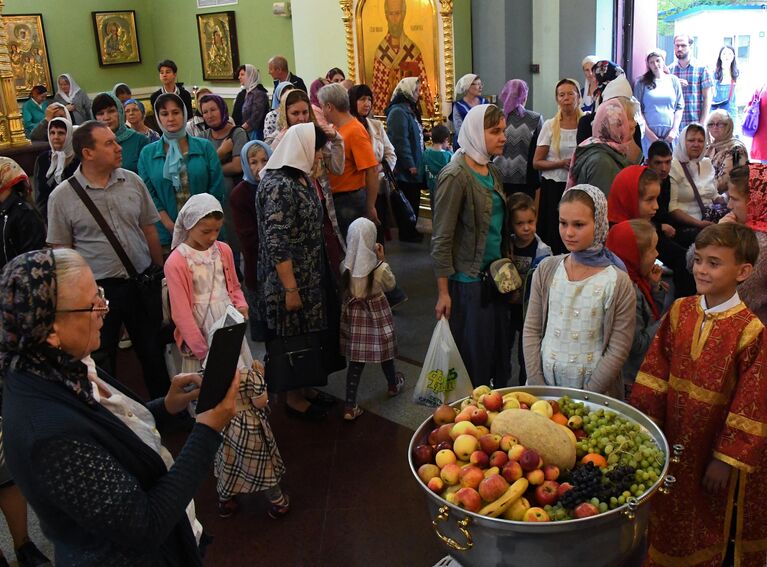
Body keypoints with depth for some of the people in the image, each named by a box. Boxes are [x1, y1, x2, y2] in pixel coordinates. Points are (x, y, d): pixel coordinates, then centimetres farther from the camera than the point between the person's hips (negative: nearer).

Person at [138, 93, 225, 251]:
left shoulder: (205, 147, 4)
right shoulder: (147, 154, 5)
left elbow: (216, 189, 1)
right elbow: (149, 195, 0)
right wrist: (171, 227, -11)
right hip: (166, 236, 0)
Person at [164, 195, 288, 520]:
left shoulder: (223, 251, 4)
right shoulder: (176, 263, -12)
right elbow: (182, 314, -13)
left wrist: (241, 307, -4)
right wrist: (204, 352, -14)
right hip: (204, 346, -4)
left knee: (247, 407, 5)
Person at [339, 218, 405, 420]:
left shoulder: (346, 265, -14)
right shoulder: (378, 268, -22)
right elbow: (390, 285, -3)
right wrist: (382, 260, -2)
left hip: (353, 311, 2)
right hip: (376, 311, -2)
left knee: (356, 359, 7)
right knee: (384, 351, 21)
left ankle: (350, 406, 5)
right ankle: (393, 385, 48)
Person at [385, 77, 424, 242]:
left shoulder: (410, 110, 14)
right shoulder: (398, 112, -17)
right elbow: (400, 141, -22)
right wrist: (410, 165, -21)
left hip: (414, 166, 10)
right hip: (405, 168, -10)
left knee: (413, 200, 15)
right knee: (407, 201, -1)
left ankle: (410, 230, 25)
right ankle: (405, 233, 10)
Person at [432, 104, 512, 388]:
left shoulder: (492, 170, 8)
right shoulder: (455, 176, -16)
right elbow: (441, 239, -16)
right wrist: (443, 292, -16)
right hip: (468, 280, -7)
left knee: (500, 346, 14)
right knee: (473, 354, 4)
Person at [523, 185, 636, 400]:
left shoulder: (618, 283, -10)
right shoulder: (546, 270, -1)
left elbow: (618, 350, -10)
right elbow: (531, 331, 1)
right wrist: (536, 384, -5)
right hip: (544, 385, 3)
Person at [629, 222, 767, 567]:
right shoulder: (680, 312, -5)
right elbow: (654, 374, 0)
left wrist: (727, 458, -13)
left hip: (715, 448, -4)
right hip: (673, 440, 4)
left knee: (711, 524, 18)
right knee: (668, 519, 22)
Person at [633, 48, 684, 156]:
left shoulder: (674, 80, 13)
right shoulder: (641, 82, 6)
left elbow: (680, 107, 11)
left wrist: (674, 130, -1)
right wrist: (649, 133, -8)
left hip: (670, 134, 2)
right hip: (649, 134, -2)